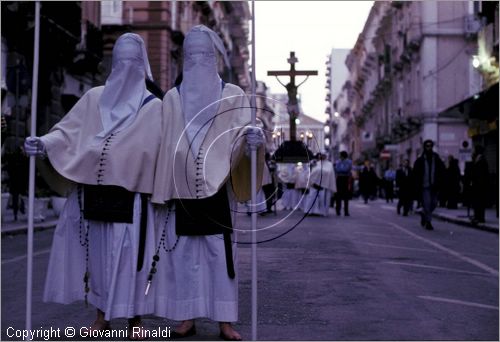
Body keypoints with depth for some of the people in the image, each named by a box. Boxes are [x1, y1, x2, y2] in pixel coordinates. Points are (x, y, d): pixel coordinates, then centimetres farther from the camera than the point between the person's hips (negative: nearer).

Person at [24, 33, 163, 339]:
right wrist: (44, 143, -14)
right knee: (97, 252, 8)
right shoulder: (94, 98, 12)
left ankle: (135, 318, 13)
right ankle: (103, 314, 22)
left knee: (130, 255, -1)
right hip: (95, 192, 3)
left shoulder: (154, 107, 6)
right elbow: (69, 131, 4)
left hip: (130, 195, -3)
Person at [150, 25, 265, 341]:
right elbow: (165, 143, 11)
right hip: (182, 187, 2)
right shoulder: (173, 97, 12)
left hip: (218, 186, -2)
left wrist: (252, 138, -27)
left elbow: (242, 132, -2)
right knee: (183, 253, 4)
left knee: (222, 253, -2)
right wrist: (161, 188, 7)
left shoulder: (232, 95, 5)